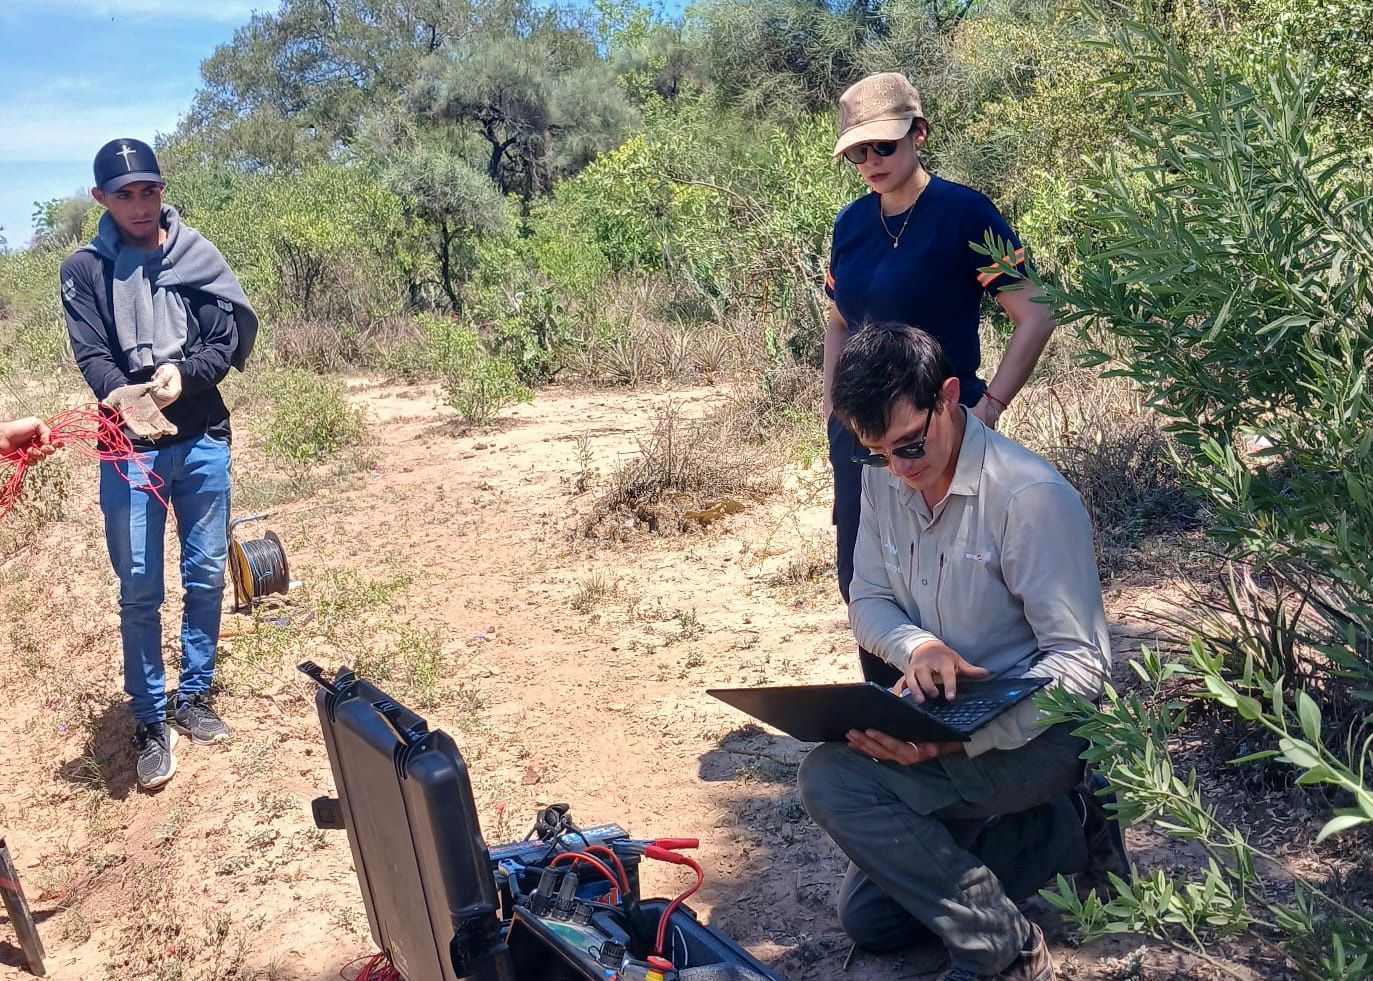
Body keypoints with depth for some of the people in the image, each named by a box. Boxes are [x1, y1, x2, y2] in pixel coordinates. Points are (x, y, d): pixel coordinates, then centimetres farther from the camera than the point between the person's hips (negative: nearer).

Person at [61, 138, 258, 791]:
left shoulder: (197, 255, 5)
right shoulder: (84, 269, 3)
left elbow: (235, 334, -4)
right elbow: (91, 355, -8)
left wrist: (184, 373, -22)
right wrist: (120, 394, -29)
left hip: (203, 441, 2)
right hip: (129, 448, -1)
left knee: (206, 577, 9)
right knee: (138, 590, 1)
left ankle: (194, 697, 26)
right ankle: (149, 722, 13)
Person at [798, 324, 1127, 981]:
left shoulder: (1032, 496, -23)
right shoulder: (884, 479, -2)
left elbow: (1081, 662, -22)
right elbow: (868, 601, 4)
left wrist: (961, 736, -36)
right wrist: (915, 645, -21)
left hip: (1034, 729, -8)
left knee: (835, 778, -29)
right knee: (866, 918, 10)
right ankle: (1058, 833, 15)